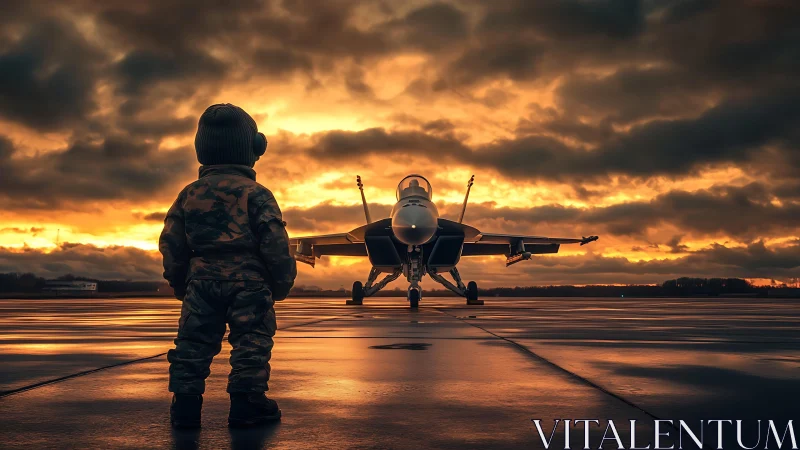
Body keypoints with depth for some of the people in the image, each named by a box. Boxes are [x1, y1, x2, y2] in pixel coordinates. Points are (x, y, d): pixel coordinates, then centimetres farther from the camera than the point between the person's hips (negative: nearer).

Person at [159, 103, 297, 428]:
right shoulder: (256, 194, -5)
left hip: (202, 282, 4)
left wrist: (179, 283, 20)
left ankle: (185, 405, 10)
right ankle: (246, 404, 4)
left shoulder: (188, 194, 8)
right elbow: (275, 243, -8)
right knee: (251, 341, 3)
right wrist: (282, 282, 3)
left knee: (193, 342, 10)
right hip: (248, 282, -3)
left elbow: (171, 243, 10)